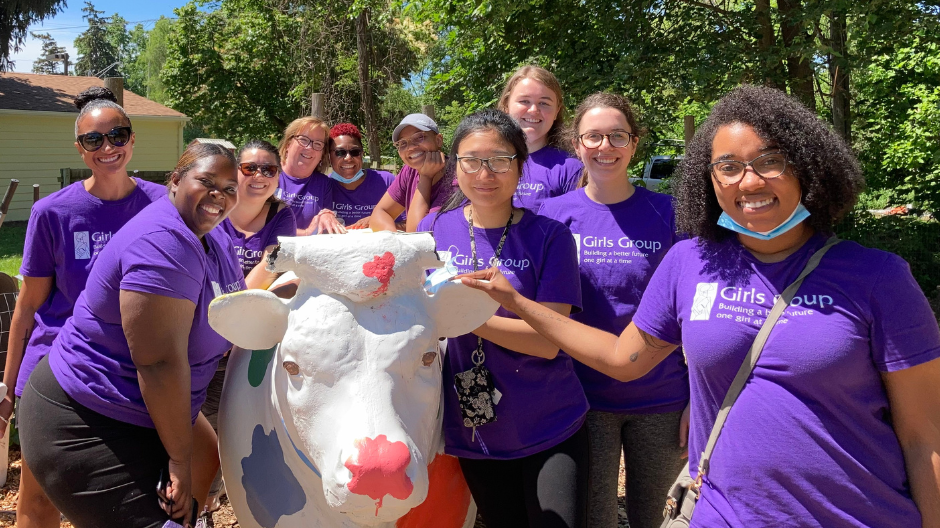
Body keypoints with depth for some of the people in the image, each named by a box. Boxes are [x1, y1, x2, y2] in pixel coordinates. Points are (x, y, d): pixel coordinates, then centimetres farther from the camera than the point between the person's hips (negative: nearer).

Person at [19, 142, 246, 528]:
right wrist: (180, 457, -20)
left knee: (208, 459, 22)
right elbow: (160, 362, -26)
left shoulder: (216, 242, 6)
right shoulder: (163, 243, -24)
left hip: (140, 414, 10)